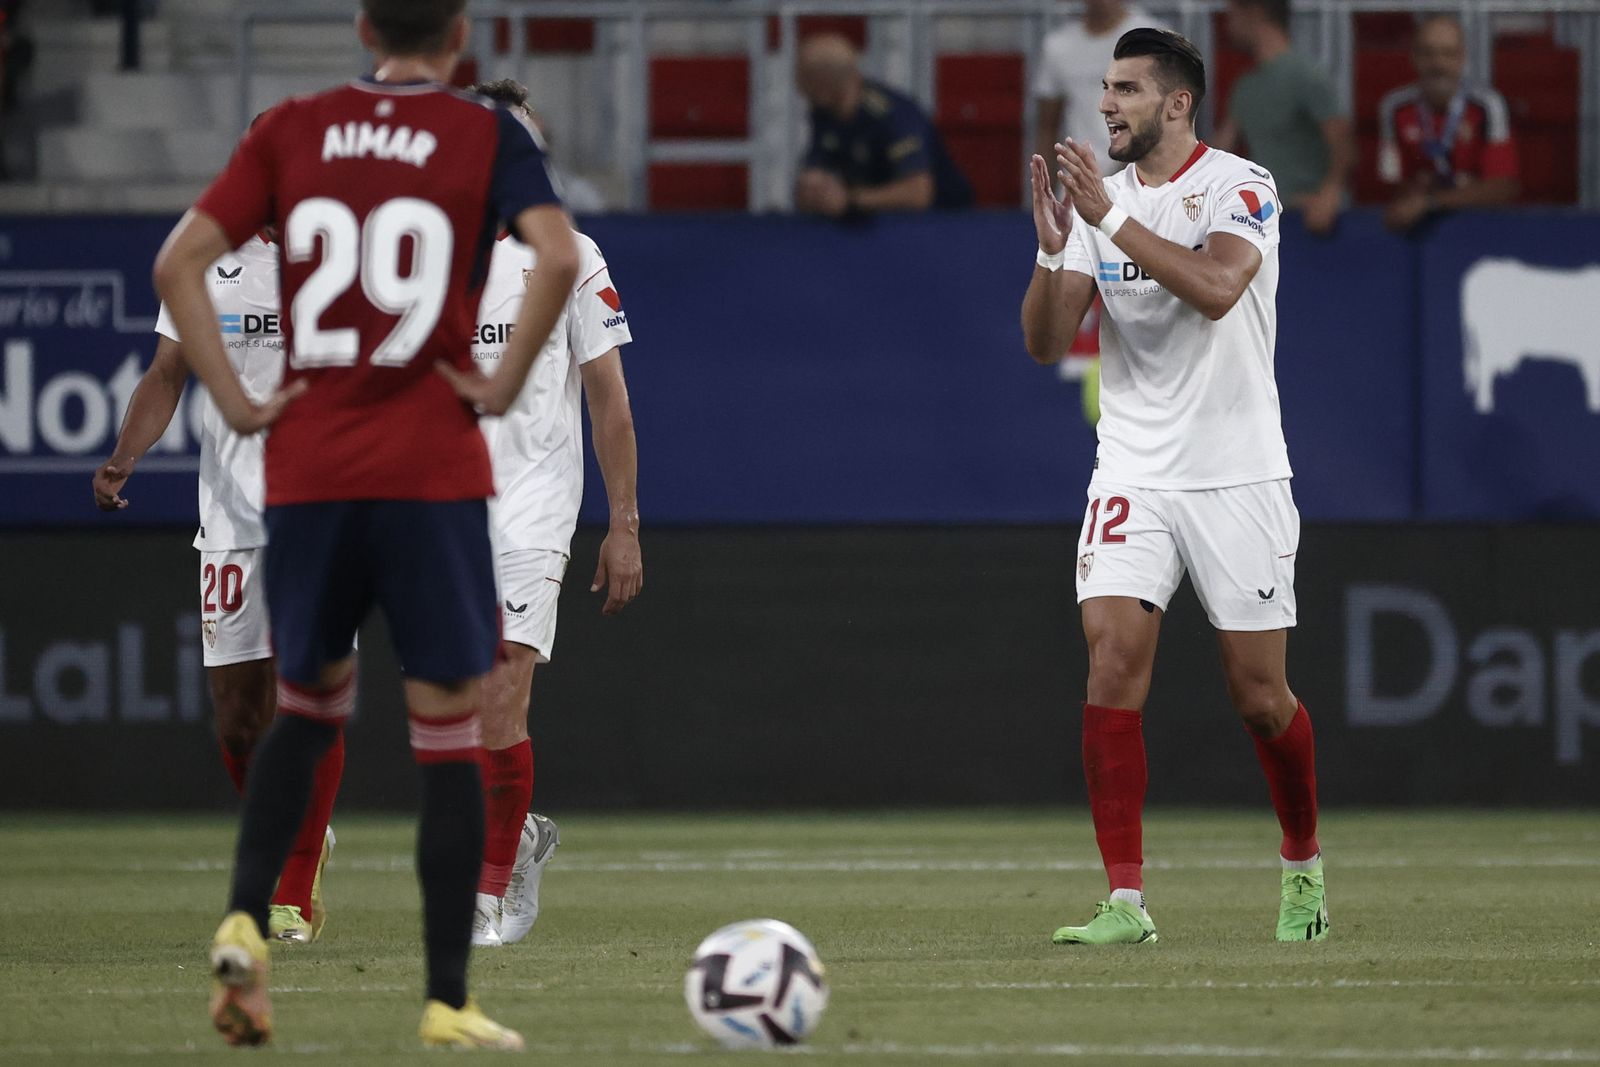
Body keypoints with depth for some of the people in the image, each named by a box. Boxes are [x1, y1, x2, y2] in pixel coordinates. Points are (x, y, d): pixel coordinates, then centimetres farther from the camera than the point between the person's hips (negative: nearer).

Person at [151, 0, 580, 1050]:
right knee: (450, 732, 4)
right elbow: (559, 255, -17)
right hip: (433, 478, -3)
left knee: (309, 705, 22)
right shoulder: (487, 134, -1)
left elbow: (180, 262, 1)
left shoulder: (290, 129, 7)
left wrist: (234, 401, 3)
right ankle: (448, 1004, 3)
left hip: (305, 470, 3)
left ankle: (246, 920, 2)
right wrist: (505, 384, -7)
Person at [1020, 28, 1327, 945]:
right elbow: (1046, 343, 3)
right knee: (1113, 668, -14)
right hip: (1133, 477, 4)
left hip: (1238, 477, -3)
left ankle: (1304, 864, 28)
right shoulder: (1098, 199, 8)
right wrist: (1053, 249, -14)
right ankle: (1125, 902, -13)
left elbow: (1216, 287, -26)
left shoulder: (1239, 188, -7)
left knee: (1261, 696, 2)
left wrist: (1110, 220, -27)